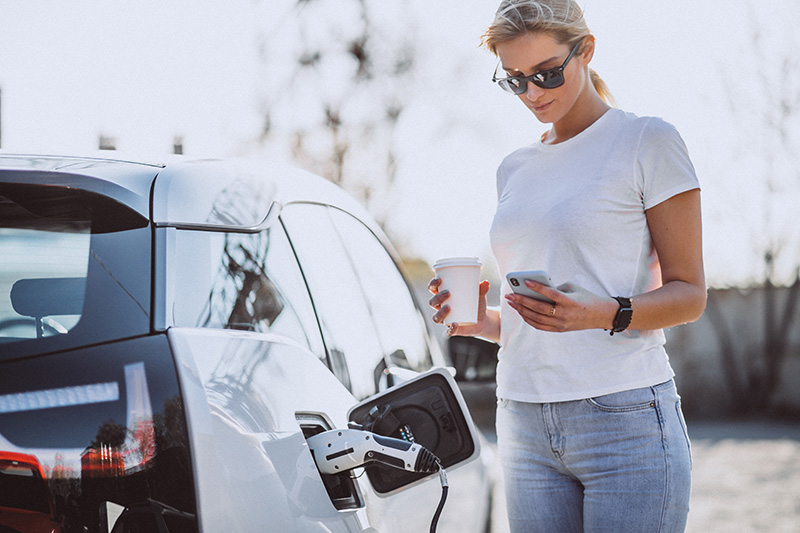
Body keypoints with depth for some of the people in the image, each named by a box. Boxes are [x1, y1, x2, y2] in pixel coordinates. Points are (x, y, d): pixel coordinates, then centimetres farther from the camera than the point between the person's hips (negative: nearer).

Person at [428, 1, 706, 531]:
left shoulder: (648, 141, 0)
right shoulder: (515, 169, 17)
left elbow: (689, 294, -2)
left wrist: (605, 314, -20)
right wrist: (485, 321, 2)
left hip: (625, 418, -5)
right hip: (525, 425, 5)